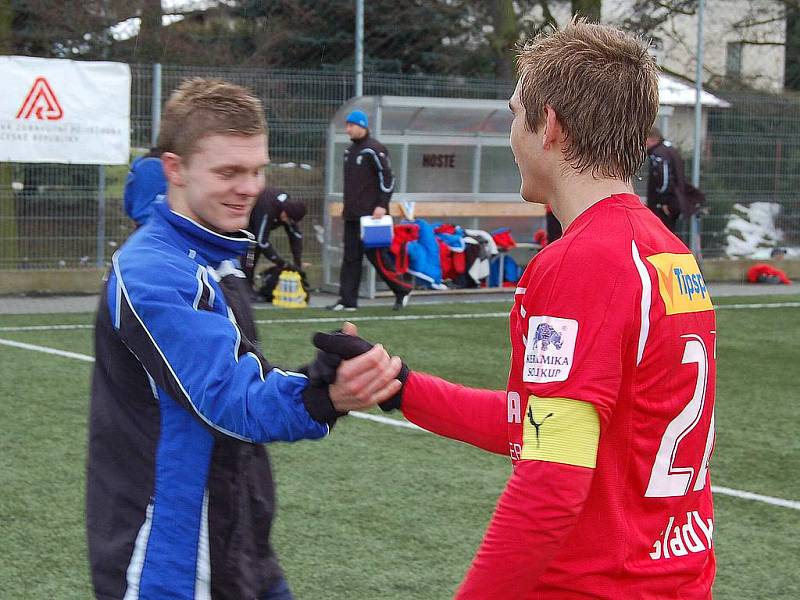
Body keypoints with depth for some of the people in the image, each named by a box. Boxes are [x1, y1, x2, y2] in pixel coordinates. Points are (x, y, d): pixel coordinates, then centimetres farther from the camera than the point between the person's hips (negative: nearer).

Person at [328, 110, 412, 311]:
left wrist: (382, 205, -20)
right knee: (350, 258, 5)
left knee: (375, 255, -6)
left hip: (370, 214, -8)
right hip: (352, 215, 8)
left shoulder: (374, 149, -10)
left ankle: (402, 290, 8)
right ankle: (348, 300, 5)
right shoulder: (350, 150, 16)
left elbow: (388, 177, -14)